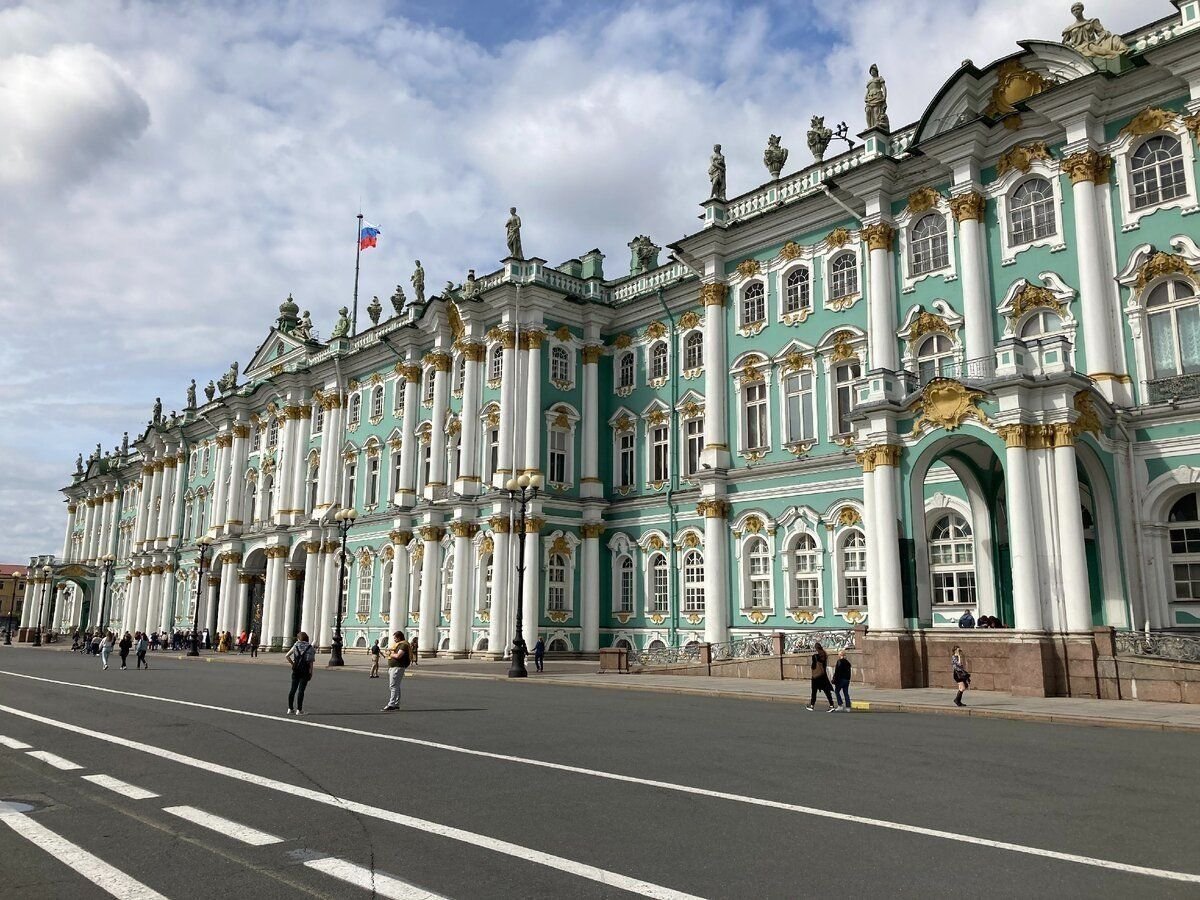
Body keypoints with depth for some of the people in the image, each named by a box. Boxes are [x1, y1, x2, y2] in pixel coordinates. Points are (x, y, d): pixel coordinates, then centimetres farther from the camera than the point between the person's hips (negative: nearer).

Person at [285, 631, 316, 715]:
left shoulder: (296, 646, 5)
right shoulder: (310, 648, 2)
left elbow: (287, 656, -2)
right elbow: (311, 662, -4)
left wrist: (292, 663, 9)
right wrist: (311, 672, 0)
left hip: (296, 669, 1)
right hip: (305, 670, -1)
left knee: (293, 689, 10)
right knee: (301, 690, -2)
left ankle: (290, 708, 14)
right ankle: (299, 710, -2)